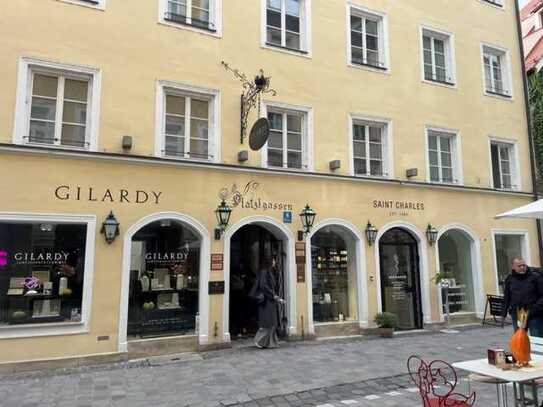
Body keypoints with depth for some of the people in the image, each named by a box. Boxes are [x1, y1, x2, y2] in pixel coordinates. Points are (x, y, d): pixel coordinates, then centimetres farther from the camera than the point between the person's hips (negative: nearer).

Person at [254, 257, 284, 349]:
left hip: (272, 300, 9)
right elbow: (263, 285, -20)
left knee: (273, 323, 9)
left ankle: (270, 342, 14)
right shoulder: (264, 272, -12)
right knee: (267, 322, -6)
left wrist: (277, 297, 11)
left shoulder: (272, 272, 16)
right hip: (266, 300, -9)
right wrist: (273, 295, -18)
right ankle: (259, 340, 4)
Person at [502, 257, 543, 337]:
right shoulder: (509, 279, 8)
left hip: (534, 315, -3)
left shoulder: (535, 276, -3)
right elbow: (506, 297, 14)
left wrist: (537, 308, -13)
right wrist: (505, 311, 11)